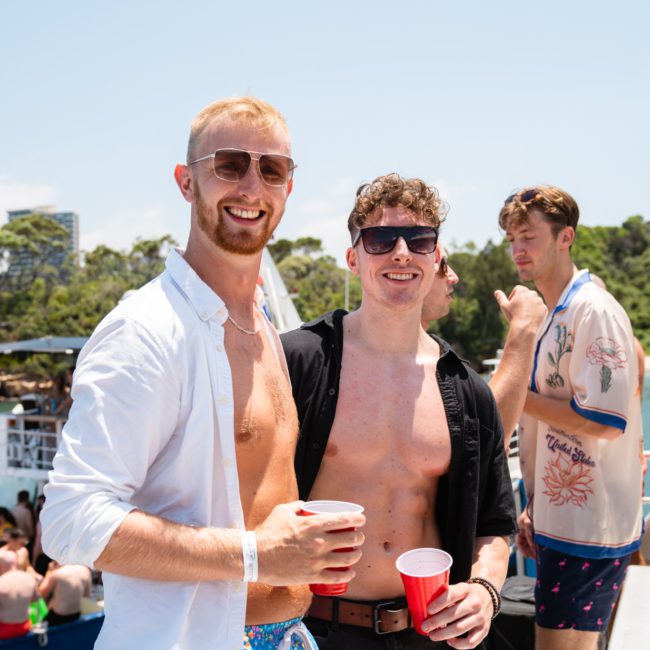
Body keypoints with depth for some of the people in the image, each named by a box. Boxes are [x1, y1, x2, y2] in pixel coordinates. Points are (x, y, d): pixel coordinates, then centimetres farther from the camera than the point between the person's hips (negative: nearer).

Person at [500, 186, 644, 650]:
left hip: (587, 528, -9)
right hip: (558, 520, 9)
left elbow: (603, 420, -22)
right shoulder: (552, 316, 13)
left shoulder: (594, 310, -16)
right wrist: (535, 507, 16)